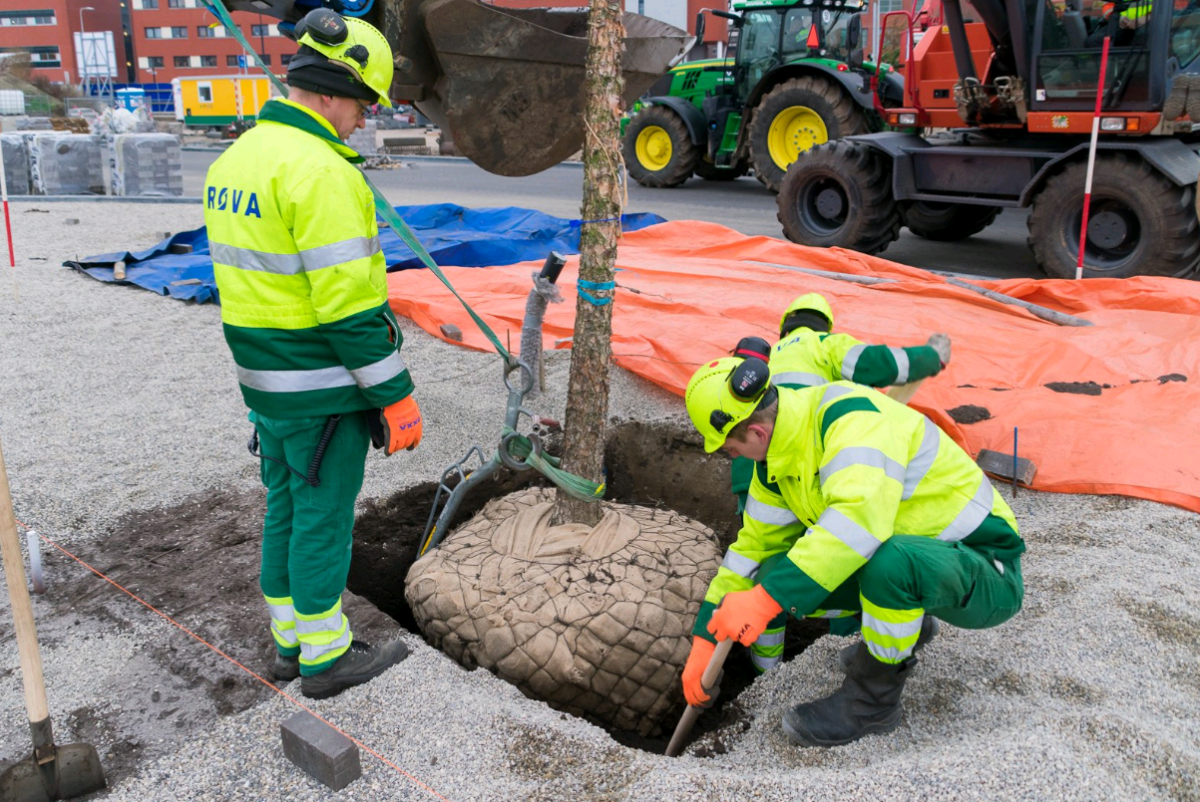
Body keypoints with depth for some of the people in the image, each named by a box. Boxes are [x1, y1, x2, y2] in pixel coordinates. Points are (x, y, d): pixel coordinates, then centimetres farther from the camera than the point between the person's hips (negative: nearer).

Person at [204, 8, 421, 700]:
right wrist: (395, 396, -17)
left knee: (287, 507, 18)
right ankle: (325, 659, 21)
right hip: (323, 386, -9)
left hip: (264, 376, 9)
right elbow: (349, 304, -24)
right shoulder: (320, 171, -21)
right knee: (323, 518, 5)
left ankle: (292, 642, 33)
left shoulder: (236, 158, 9)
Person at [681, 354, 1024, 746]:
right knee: (781, 572, -6)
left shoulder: (849, 414, -27)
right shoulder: (776, 464, 0)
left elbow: (862, 513, -43)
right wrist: (704, 641, 9)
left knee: (888, 560, -39)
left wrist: (766, 599, -44)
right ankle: (904, 623, 18)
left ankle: (873, 699, -11)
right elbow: (754, 546, 9)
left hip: (985, 572, -8)